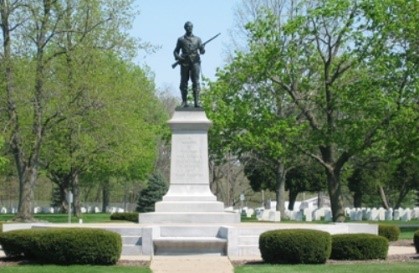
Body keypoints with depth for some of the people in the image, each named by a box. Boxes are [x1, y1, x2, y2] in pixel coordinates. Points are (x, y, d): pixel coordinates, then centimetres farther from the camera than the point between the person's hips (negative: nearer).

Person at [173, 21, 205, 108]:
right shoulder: (181, 39, 12)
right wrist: (178, 57, -7)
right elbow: (176, 51, 13)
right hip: (184, 63, 0)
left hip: (195, 62, 0)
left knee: (196, 82, -7)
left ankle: (196, 102, -9)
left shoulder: (197, 39, 13)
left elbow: (202, 51, 7)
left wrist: (202, 49, -17)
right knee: (183, 83, -2)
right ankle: (184, 102, 1)